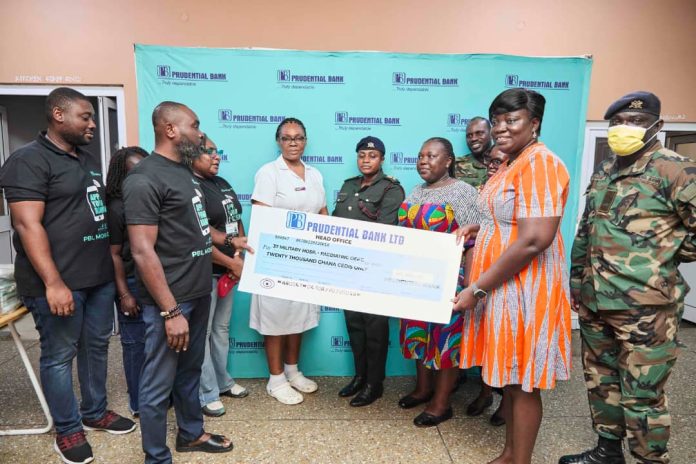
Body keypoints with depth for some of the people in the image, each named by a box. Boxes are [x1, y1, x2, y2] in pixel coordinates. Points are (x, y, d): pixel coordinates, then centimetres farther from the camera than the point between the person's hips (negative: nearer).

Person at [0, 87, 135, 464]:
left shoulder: (89, 161, 15)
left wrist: (115, 265, 17)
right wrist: (53, 283, -23)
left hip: (101, 277, 8)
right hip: (60, 282, -8)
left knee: (97, 346, 17)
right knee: (59, 355, 6)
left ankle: (95, 412, 34)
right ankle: (67, 430, 22)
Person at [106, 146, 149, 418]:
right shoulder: (116, 207, -9)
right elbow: (113, 254, -10)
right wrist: (124, 294, -12)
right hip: (133, 283, -5)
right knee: (136, 343, 7)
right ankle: (139, 402, 21)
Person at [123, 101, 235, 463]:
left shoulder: (184, 172, 10)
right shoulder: (145, 179, -17)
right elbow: (143, 251, -21)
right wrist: (170, 311, -22)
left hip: (198, 293, 9)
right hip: (169, 300, -9)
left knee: (190, 371, 23)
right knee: (159, 383, 6)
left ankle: (191, 434, 41)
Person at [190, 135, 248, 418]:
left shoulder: (222, 184, 13)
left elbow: (237, 221, 17)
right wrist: (230, 261, -16)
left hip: (226, 269, 9)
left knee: (222, 328, 18)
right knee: (202, 332, 2)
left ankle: (222, 382, 32)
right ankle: (207, 394, 14)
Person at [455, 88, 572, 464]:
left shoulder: (540, 163, -17)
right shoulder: (513, 164, 14)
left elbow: (533, 239, -26)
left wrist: (477, 289, -22)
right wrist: (476, 228, 8)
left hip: (523, 288, -10)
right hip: (503, 285, 10)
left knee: (523, 383, 4)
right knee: (508, 377, 19)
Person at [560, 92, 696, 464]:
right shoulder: (603, 173, 13)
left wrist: (661, 258, -6)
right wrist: (577, 281, 15)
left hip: (646, 307, -7)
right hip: (594, 302, 7)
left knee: (642, 395, 2)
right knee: (600, 380, 19)